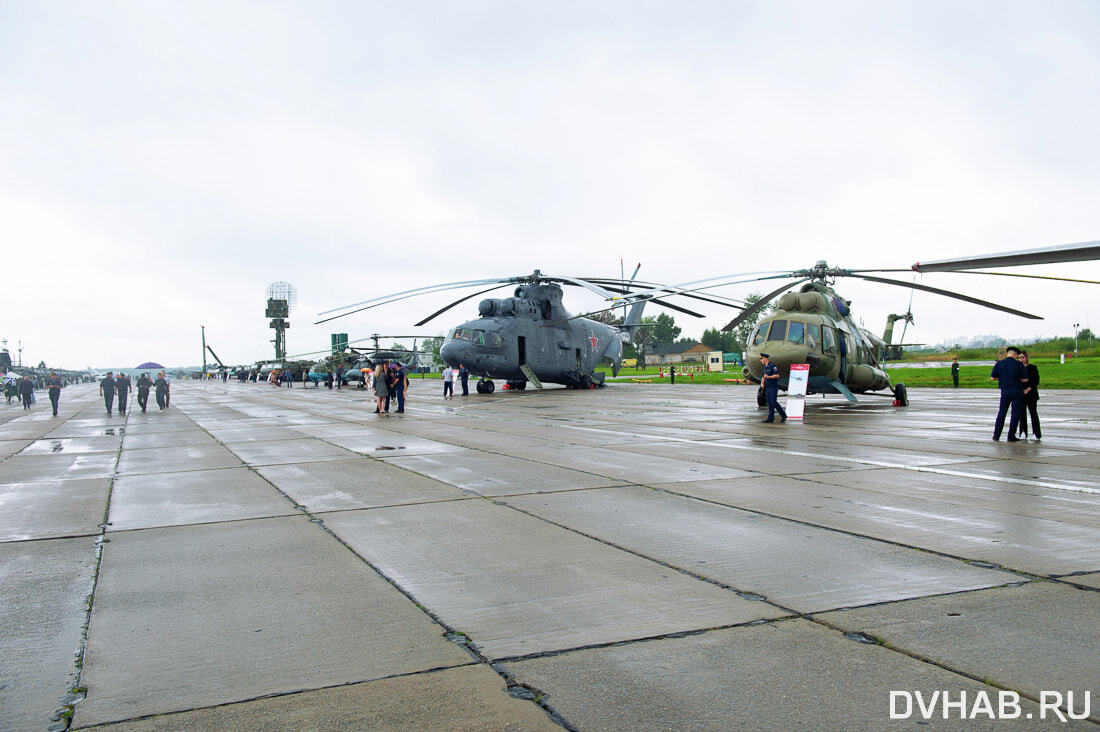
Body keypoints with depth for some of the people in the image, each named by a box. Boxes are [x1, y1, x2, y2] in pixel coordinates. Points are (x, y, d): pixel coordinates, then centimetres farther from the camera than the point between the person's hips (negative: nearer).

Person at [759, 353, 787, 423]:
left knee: (774, 402, -11)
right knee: (770, 403, 5)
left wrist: (768, 377, -23)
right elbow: (764, 377, 19)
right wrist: (762, 383, 2)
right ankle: (770, 418, 6)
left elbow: (777, 375, -18)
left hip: (773, 388, -8)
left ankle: (783, 415, 1)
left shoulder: (773, 366, -12)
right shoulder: (765, 367, 14)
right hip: (767, 388, 8)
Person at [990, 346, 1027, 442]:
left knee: (1001, 413, 11)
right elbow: (1025, 379, -5)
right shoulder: (1019, 365, -7)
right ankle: (1011, 436, 4)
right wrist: (1016, 379, 12)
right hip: (1017, 390, -2)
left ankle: (996, 435, 9)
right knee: (1015, 414, 5)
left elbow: (993, 377, 1)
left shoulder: (999, 364, 0)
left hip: (1005, 391, 2)